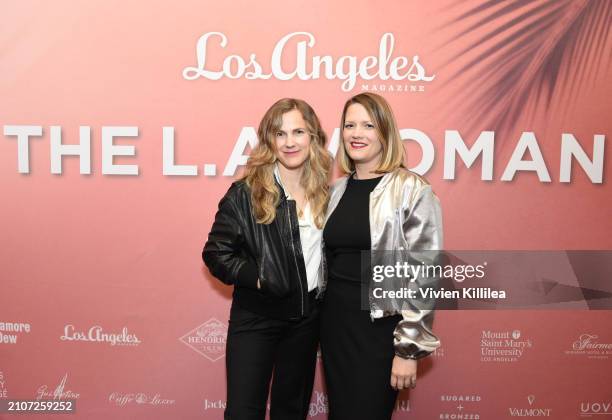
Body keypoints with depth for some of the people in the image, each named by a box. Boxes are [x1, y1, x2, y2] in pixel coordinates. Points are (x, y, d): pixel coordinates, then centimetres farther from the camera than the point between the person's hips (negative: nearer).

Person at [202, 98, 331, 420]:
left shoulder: (326, 192, 0)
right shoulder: (246, 193, -12)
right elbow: (216, 253, -10)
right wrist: (257, 279, -18)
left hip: (307, 317, 4)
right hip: (256, 319, -4)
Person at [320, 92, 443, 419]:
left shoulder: (413, 192, -11)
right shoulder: (337, 189, 7)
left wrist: (409, 348, -14)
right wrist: (324, 312, 9)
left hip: (379, 328, -5)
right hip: (333, 322, 6)